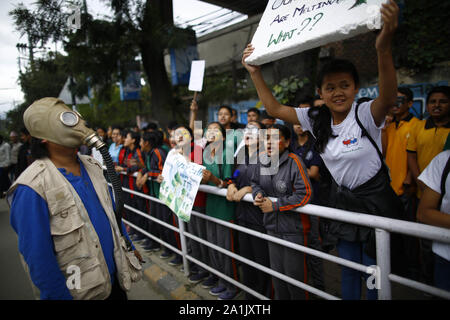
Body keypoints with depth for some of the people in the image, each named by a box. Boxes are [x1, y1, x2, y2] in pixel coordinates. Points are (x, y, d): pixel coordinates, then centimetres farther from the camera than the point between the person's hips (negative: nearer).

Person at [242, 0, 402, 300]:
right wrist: (255, 73, -8)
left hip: (375, 201, -4)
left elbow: (388, 97, -40)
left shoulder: (366, 114, -18)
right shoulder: (316, 119, -4)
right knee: (349, 271, 20)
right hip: (342, 200, 4)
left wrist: (384, 48, -56)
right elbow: (275, 109, -2)